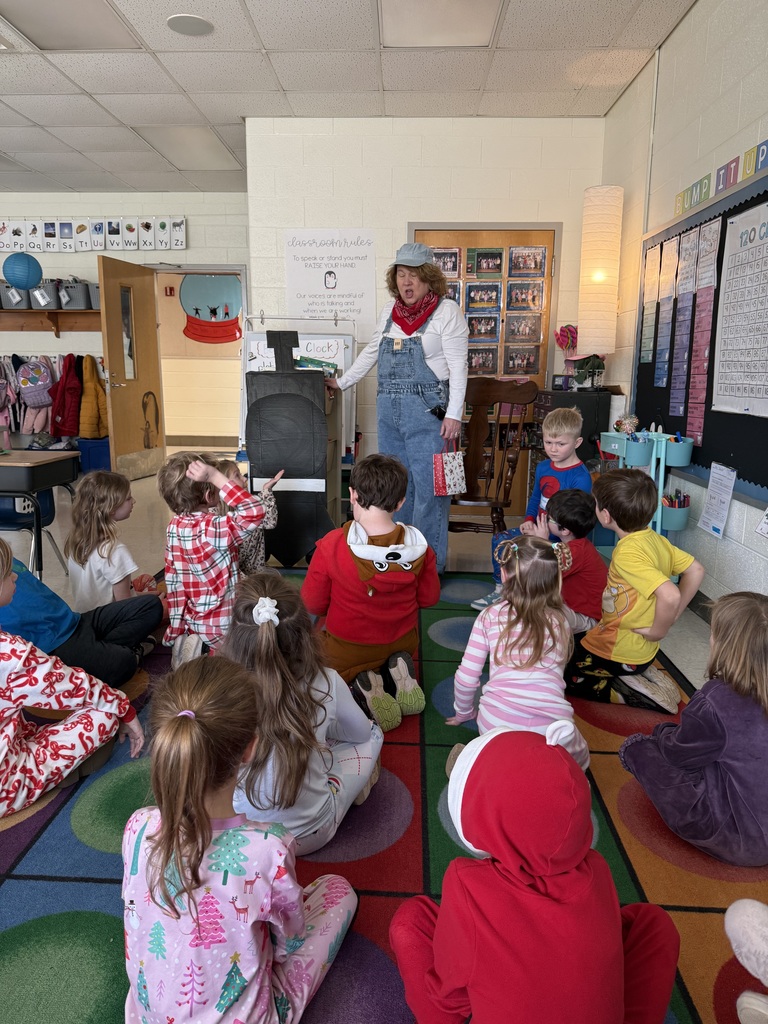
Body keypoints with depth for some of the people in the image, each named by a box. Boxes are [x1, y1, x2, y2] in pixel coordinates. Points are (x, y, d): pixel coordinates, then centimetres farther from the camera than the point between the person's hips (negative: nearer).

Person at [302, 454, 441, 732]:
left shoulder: (332, 545, -24)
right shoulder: (418, 545, -16)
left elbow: (312, 604, -14)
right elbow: (429, 597, -3)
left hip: (345, 651, -3)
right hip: (401, 643, 3)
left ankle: (361, 682, -3)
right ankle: (400, 671, 1)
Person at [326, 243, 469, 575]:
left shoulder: (446, 311, -5)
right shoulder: (390, 310, 13)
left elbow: (458, 366, -9)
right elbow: (371, 352, 25)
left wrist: (454, 414, -16)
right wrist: (341, 382, 27)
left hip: (427, 410, -6)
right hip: (389, 409, 6)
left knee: (428, 486, -4)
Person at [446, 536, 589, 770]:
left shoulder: (490, 616, 5)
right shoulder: (561, 621, 9)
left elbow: (466, 677, 6)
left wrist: (464, 712, 25)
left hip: (494, 723, 0)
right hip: (550, 728, 0)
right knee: (579, 759, 31)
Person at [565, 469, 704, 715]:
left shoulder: (628, 553, -29)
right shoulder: (654, 538, -3)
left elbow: (670, 595, -38)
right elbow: (695, 570, 6)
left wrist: (658, 631, -21)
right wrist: (671, 617, 5)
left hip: (618, 652, -8)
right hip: (642, 649, 8)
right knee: (570, 645, 28)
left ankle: (625, 694, -3)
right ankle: (643, 676, 13)